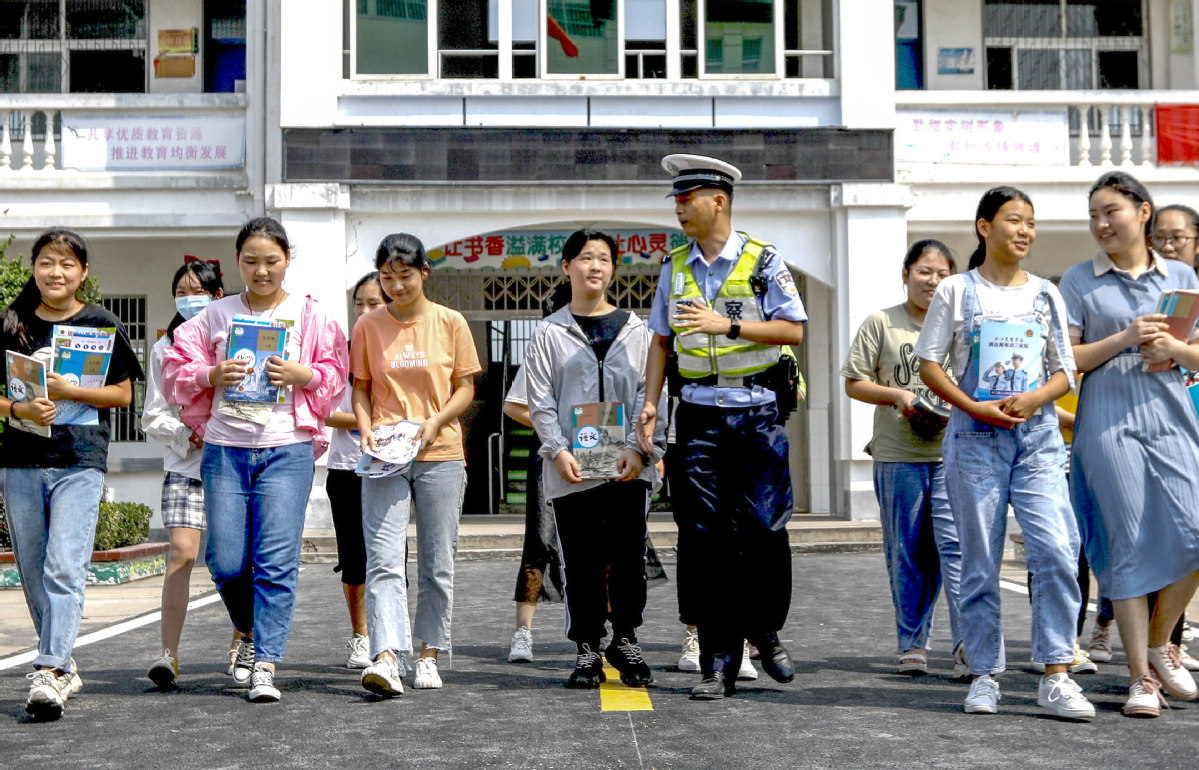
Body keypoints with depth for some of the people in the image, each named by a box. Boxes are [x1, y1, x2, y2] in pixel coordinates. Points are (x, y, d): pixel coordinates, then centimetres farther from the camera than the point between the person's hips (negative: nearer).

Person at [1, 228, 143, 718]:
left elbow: (123, 394, 1)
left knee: (64, 569, -14)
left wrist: (68, 391, -12)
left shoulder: (101, 324, 4)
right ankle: (65, 666, 22)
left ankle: (49, 673, -18)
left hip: (80, 461, -3)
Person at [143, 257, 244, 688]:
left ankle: (241, 642, 22)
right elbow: (154, 417, 8)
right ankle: (168, 653, -9)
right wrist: (188, 435, -9)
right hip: (184, 464, 0)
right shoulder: (166, 347, 10)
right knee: (181, 553, -12)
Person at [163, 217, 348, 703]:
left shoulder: (309, 315, 6)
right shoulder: (217, 315, 10)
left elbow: (336, 374, 8)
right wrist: (213, 375, -9)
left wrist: (302, 374, -11)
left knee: (277, 561, -7)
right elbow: (178, 367, 10)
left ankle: (265, 666, 0)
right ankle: (250, 634, 31)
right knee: (226, 561, 2)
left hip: (287, 449, -2)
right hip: (225, 449, 2)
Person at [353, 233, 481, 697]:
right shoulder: (367, 327, 5)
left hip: (440, 455, 0)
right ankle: (387, 658, -20)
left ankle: (428, 655, 18)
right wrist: (365, 429, -8)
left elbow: (465, 387, 4)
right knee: (383, 560, -12)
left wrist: (433, 423, -12)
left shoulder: (450, 323, 3)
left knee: (437, 565, 6)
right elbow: (361, 389, 10)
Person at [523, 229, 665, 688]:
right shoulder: (550, 332, 6)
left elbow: (648, 393, 6)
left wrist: (638, 448, -7)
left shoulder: (634, 329, 10)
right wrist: (558, 451, -9)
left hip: (627, 467, 1)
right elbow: (540, 401, 3)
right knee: (581, 563, 3)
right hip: (572, 469, -1)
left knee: (629, 559, 3)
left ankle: (625, 641, 19)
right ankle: (587, 651, 13)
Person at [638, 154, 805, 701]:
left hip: (758, 411, -3)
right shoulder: (675, 268, 11)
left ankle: (765, 631, 22)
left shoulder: (763, 262, -1)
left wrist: (727, 325, -16)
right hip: (699, 414, 3)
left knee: (764, 527, -3)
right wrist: (649, 403, 7)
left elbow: (794, 330, -7)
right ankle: (718, 663, 6)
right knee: (705, 537, 0)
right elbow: (662, 341, 16)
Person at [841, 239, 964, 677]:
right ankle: (913, 644, 16)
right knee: (908, 553, 6)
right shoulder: (880, 323, 6)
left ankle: (967, 642, -9)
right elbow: (854, 383, 5)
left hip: (952, 452, 1)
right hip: (897, 455, 0)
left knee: (956, 545, -10)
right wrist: (898, 395, -10)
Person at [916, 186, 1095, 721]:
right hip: (975, 438, -2)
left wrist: (1034, 398, -10)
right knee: (980, 563, 2)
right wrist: (975, 407, -13)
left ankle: (1056, 677, -5)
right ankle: (985, 676, 12)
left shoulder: (1045, 294, 13)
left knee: (1057, 551, -12)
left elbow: (1065, 371, 11)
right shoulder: (957, 290, 5)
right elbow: (930, 364, 1)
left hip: (1037, 436, 2)